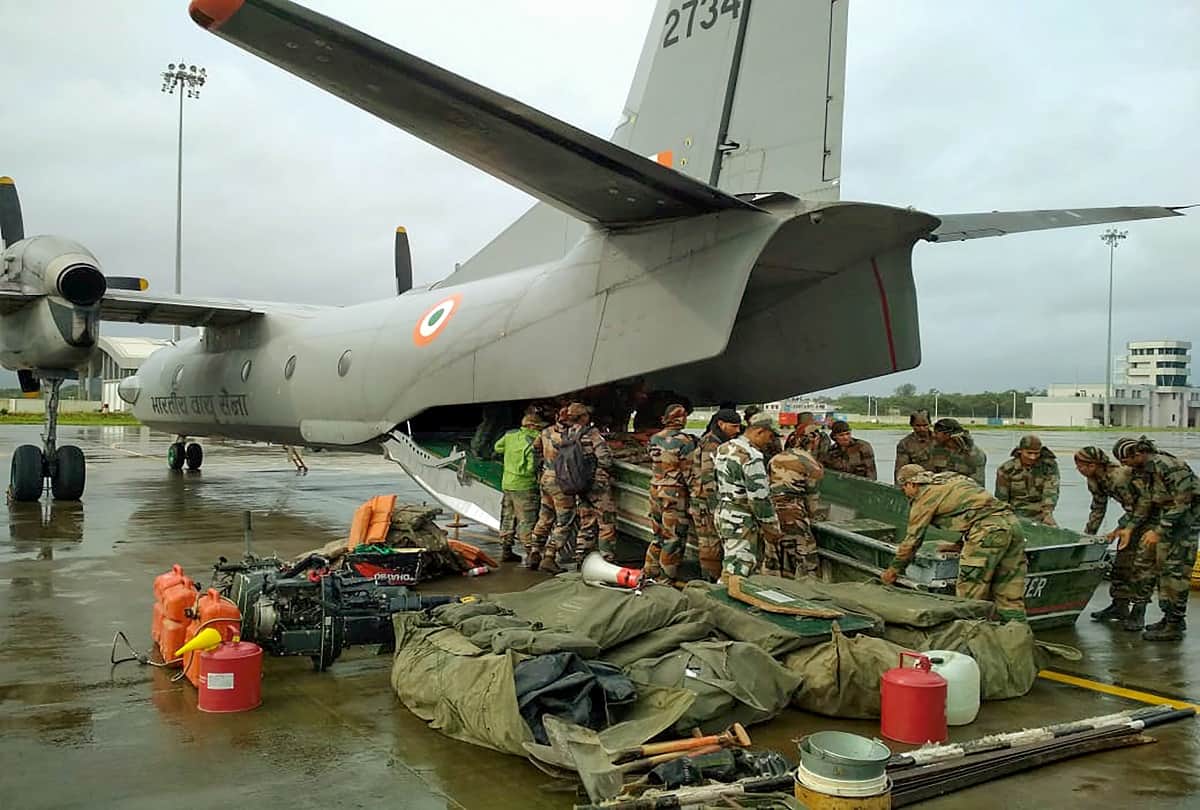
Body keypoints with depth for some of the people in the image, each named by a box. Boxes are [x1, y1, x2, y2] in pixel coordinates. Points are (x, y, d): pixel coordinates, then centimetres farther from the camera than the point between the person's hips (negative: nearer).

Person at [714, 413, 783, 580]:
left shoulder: (723, 448, 10)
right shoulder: (751, 456, -19)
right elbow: (759, 496, -19)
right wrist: (770, 525, -11)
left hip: (722, 513, 10)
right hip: (741, 521, -9)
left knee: (730, 564, 18)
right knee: (738, 569, -7)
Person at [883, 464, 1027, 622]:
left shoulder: (925, 496, 6)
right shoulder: (952, 479, 29)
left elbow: (912, 539, 9)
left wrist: (894, 569, 20)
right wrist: (959, 545, 41)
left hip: (988, 530, -8)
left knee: (969, 598, -2)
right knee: (1011, 597, 11)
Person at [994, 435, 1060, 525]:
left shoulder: (1049, 465, -4)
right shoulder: (1006, 469, -6)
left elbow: (1051, 491, -15)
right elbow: (1001, 500, -1)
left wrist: (1048, 513, -30)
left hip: (1040, 517, 1)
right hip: (1016, 517, -1)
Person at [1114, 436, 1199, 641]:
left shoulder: (1168, 467, -26)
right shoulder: (1142, 468, 2)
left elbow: (1182, 503, -24)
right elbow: (1145, 499, 11)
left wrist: (1159, 531, -24)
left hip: (1183, 517, -9)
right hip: (1161, 514, 9)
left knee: (1173, 569, -9)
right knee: (1144, 558, 8)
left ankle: (1174, 625, -3)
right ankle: (1138, 609, 18)